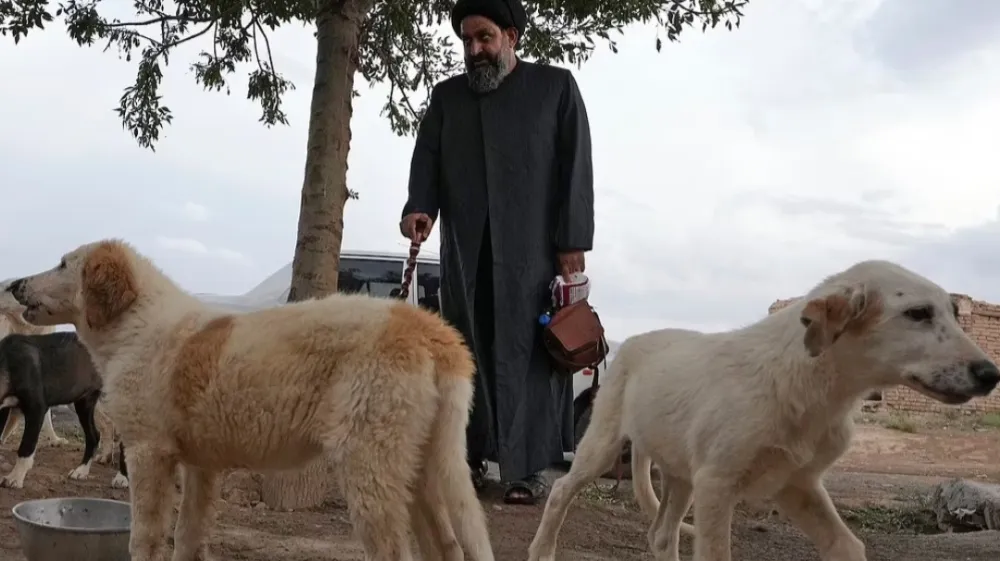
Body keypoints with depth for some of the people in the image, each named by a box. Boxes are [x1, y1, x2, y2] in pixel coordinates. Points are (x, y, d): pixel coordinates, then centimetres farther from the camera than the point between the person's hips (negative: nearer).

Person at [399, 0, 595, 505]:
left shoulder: (555, 86, 9)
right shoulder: (446, 95, 17)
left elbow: (576, 166, 2)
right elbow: (427, 157, 7)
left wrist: (572, 241, -7)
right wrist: (419, 206, -15)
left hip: (533, 246, -3)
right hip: (465, 248, 3)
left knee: (528, 351, -6)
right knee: (466, 352, 2)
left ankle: (528, 467, -3)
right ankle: (471, 459, 8)